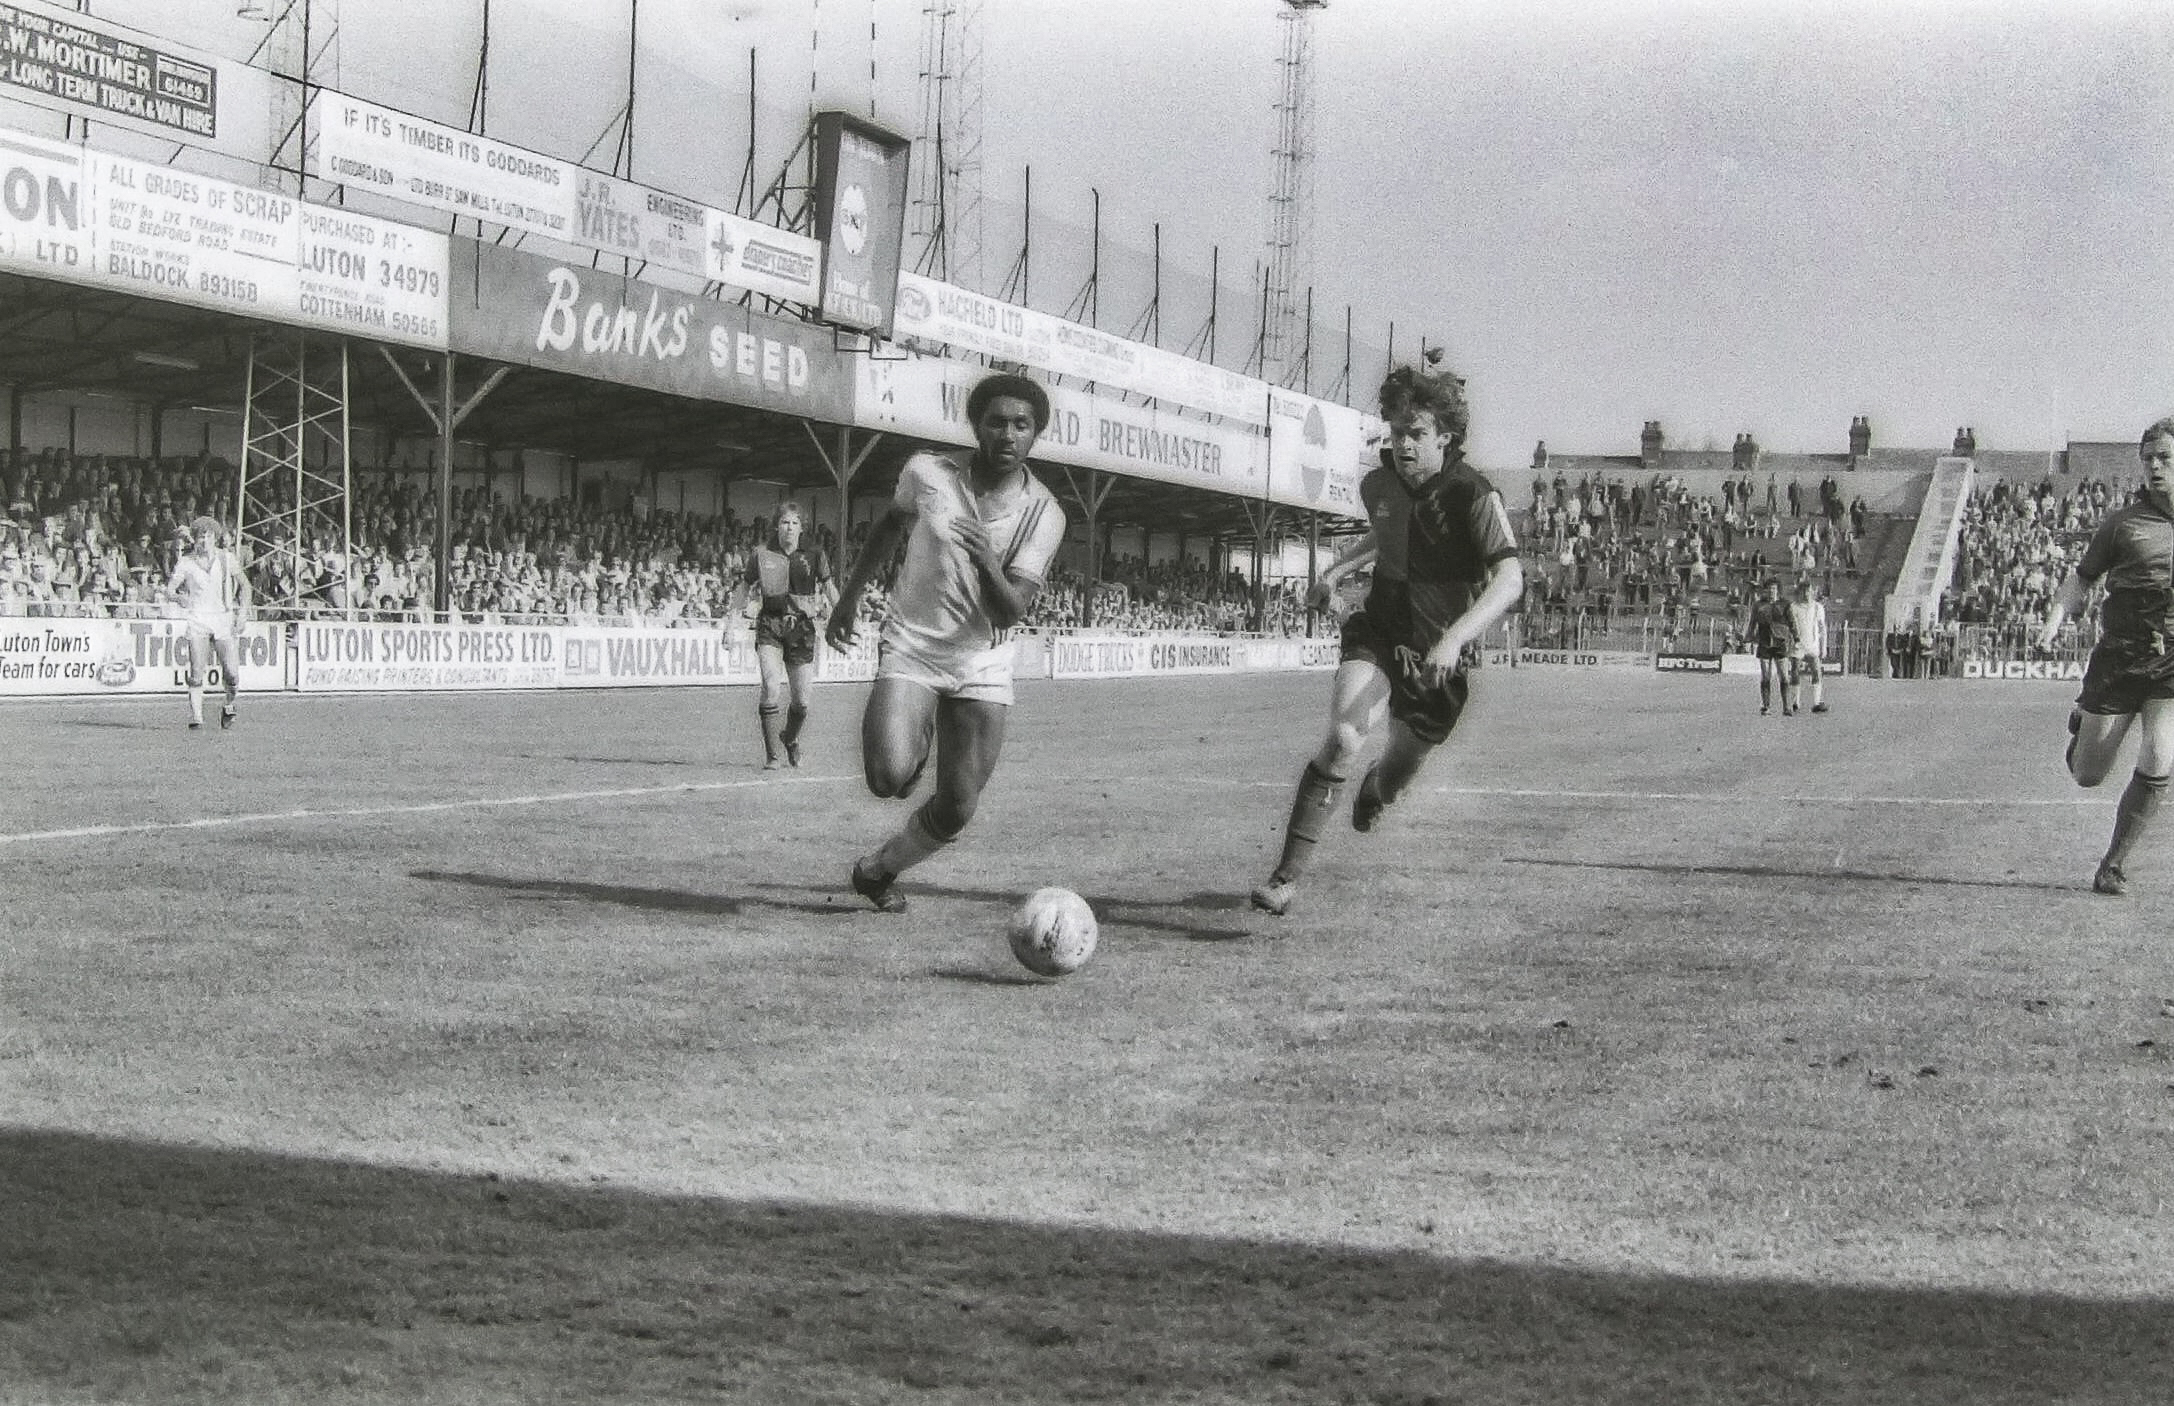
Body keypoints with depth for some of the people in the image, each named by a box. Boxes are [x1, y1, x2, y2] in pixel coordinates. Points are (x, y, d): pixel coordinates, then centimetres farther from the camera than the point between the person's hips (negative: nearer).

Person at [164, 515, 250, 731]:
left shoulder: (226, 557, 4)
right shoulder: (186, 562, 0)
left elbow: (244, 584, 15)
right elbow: (169, 590, -5)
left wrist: (243, 610, 3)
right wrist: (178, 597, -29)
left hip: (223, 618, 1)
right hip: (197, 619, -1)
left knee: (231, 673, -9)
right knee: (196, 672, -11)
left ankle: (229, 708, 17)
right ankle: (196, 717, -5)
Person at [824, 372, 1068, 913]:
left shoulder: (1044, 514, -10)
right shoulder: (927, 473, -9)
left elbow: (1010, 611, -17)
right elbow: (891, 524, 14)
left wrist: (987, 563, -37)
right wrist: (848, 598, 20)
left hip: (983, 666, 1)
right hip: (910, 649, -1)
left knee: (956, 811, 1)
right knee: (889, 778, -25)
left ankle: (878, 870, 30)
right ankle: (916, 740, 13)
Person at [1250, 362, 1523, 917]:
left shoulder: (1474, 496, -20)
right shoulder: (1378, 485, -3)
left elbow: (1510, 579, -32)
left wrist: (1455, 637, -44)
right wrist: (1344, 564, 14)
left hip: (1438, 654, -2)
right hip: (1378, 634, 2)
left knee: (1398, 772, 16)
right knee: (1343, 740, -25)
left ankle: (1376, 788, 58)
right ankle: (1288, 875, -23)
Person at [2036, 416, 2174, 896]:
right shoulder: (2123, 523, -2)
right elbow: (2081, 579, 4)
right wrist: (2055, 619, -12)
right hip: (2118, 660, 0)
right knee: (2087, 775, 6)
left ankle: (2115, 862, 4)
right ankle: (2080, 725, 42)